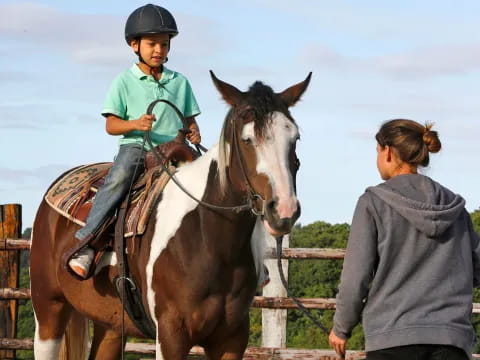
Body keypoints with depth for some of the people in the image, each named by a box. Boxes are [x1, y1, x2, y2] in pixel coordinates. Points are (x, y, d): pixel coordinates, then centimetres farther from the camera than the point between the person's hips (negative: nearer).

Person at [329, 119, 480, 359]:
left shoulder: (373, 203, -2)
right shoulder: (454, 206, 12)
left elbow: (355, 278, -3)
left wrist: (341, 329, 10)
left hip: (393, 335, -3)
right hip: (452, 336, 3)